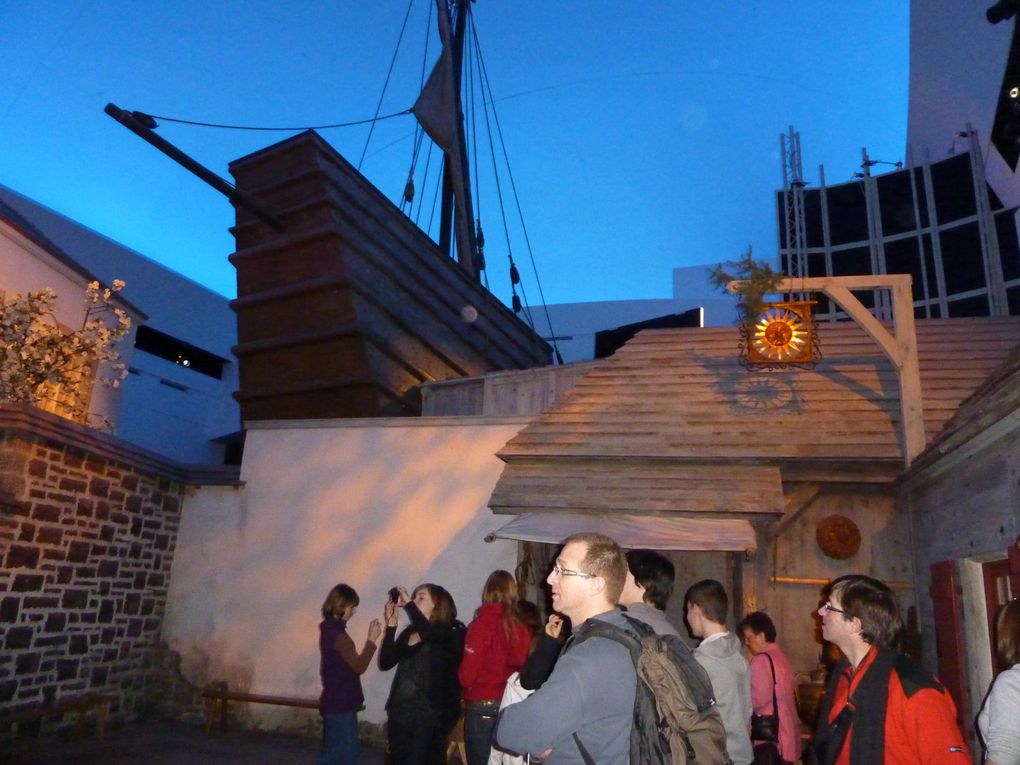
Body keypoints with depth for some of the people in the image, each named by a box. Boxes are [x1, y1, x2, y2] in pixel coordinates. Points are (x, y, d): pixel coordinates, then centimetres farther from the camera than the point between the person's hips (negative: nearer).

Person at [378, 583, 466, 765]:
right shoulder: (409, 632, 9)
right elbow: (385, 663, 3)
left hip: (429, 716, -6)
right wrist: (391, 624, -4)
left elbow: (428, 633, -30)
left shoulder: (452, 634, -8)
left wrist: (408, 604, -20)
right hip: (401, 713, 6)